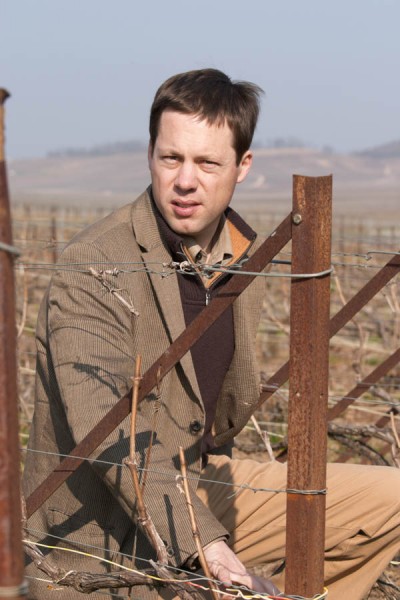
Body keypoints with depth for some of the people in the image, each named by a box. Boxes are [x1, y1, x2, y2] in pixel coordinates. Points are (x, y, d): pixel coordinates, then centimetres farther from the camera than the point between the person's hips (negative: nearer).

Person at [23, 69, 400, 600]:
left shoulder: (245, 255, 4)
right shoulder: (92, 266, -20)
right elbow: (105, 434, -29)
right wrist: (212, 552, -36)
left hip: (201, 487, 7)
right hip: (107, 535, -7)